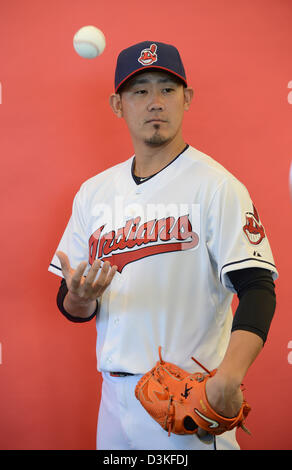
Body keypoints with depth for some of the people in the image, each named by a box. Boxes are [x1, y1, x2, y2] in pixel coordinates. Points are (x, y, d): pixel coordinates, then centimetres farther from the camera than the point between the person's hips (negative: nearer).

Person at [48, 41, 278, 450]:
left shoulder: (217, 186, -9)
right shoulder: (93, 191, 9)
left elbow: (257, 289, -18)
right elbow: (73, 306, 11)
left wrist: (228, 378, -33)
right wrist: (80, 298, -13)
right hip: (115, 396, 5)